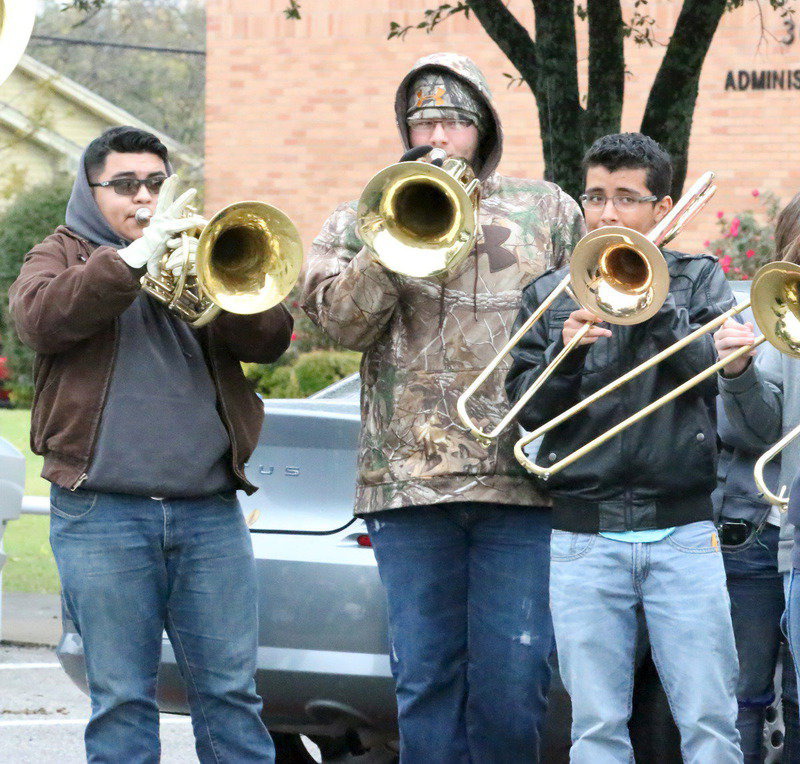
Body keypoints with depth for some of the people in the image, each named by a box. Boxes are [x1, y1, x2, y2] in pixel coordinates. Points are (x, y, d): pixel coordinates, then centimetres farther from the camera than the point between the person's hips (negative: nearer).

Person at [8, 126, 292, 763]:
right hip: (102, 513, -2)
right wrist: (136, 256, -17)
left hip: (211, 512, 2)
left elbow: (271, 338, 4)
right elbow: (40, 319, -11)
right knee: (122, 698, -1)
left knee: (232, 691, 0)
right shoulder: (63, 255, 13)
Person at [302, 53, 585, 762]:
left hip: (521, 479, 0)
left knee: (513, 677, -5)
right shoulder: (362, 219, 14)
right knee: (425, 677, 1)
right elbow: (341, 320, 0)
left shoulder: (546, 209, 15)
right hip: (408, 479, 0)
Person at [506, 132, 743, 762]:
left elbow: (717, 367, -7)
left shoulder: (700, 279, 9)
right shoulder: (549, 295, 12)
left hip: (682, 530, -1)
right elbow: (525, 407, 6)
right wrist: (565, 352, -12)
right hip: (584, 538, 1)